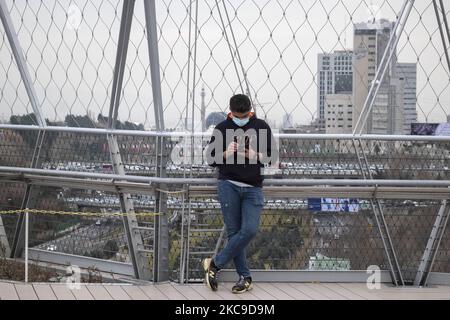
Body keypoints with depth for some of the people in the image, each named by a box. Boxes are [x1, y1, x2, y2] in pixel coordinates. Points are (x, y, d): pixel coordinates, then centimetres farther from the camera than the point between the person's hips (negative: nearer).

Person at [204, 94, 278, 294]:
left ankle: (215, 264, 0)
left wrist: (256, 155, -11)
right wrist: (226, 154, -10)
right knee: (233, 232, -5)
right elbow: (211, 160, 10)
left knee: (250, 230, -13)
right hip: (228, 185, -1)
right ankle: (245, 277, 4)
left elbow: (273, 158, 9)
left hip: (253, 188, 1)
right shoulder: (222, 129, 6)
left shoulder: (261, 127, 8)